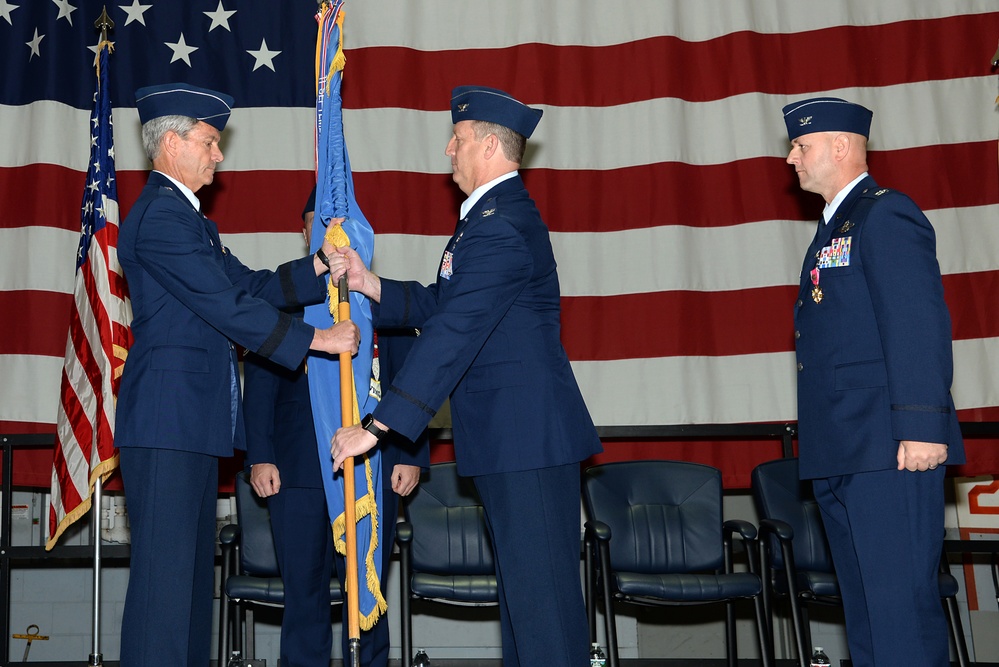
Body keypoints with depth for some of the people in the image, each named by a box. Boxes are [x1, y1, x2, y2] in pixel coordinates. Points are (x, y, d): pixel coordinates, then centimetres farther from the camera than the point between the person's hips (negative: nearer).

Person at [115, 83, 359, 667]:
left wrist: (318, 267, 6)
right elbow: (227, 305, -18)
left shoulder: (187, 216, 21)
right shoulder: (161, 215, -13)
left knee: (194, 567, 12)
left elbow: (249, 286, 18)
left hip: (194, 421, 11)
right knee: (166, 567, -9)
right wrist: (319, 339, -14)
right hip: (168, 421, -11)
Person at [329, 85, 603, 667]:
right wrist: (370, 284, 4)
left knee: (540, 591, -5)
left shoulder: (500, 225, -19)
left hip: (527, 434, -11)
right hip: (515, 436, 11)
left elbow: (451, 335, -25)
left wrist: (376, 426, -26)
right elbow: (439, 304, 18)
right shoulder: (499, 212, 16)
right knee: (522, 585, 17)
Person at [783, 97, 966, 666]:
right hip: (840, 453, 10)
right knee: (864, 605, 12)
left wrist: (923, 426, -23)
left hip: (887, 448, -10)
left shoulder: (887, 215, -6)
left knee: (901, 600, -8)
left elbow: (921, 325, -16)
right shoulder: (832, 231, 22)